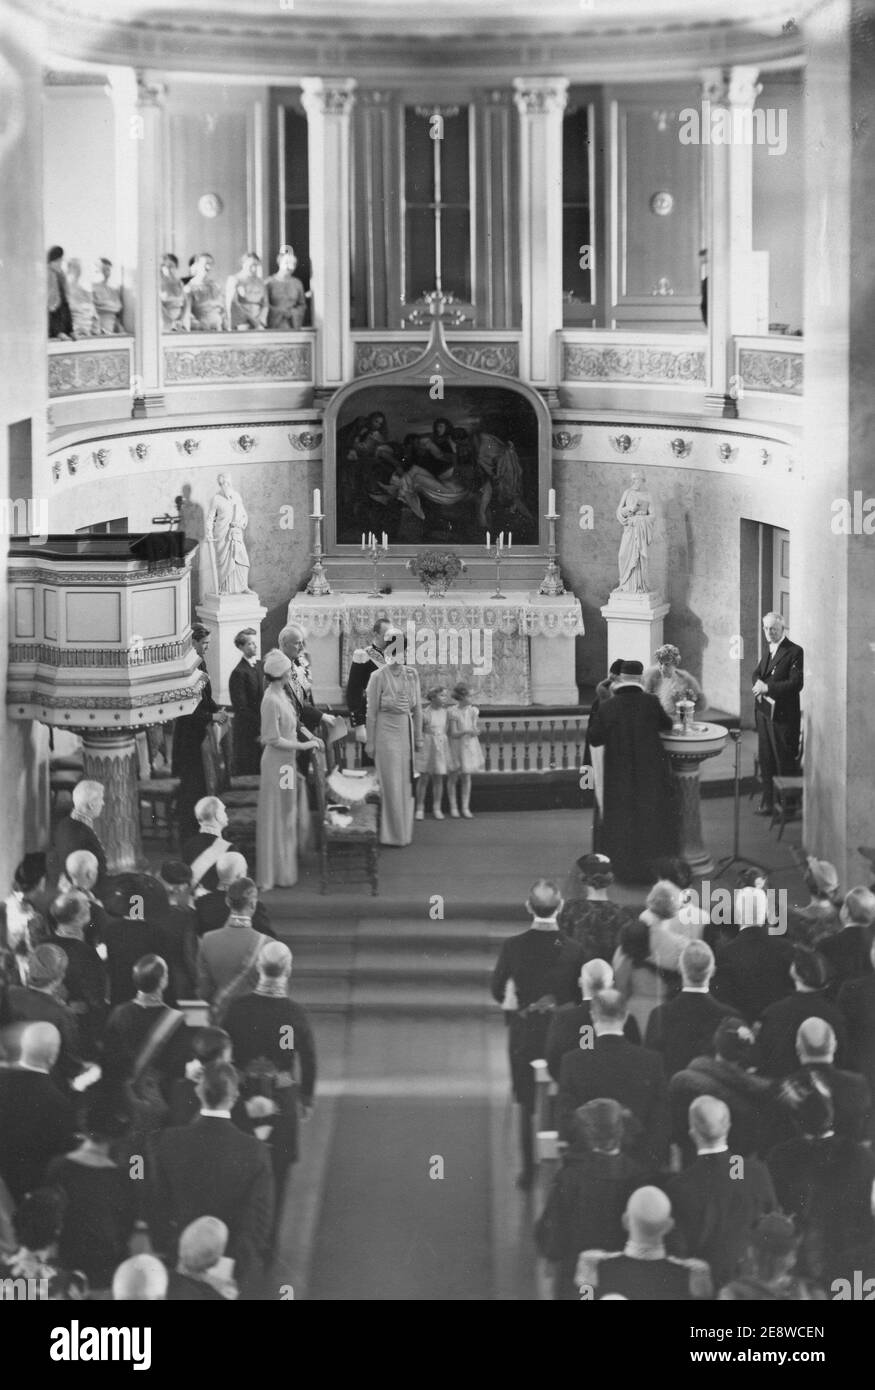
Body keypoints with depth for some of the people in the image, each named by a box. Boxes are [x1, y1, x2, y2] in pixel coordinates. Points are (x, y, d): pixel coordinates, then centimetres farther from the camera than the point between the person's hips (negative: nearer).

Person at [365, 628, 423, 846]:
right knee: (391, 784, -1)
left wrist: (418, 737, 11)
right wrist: (370, 742, -5)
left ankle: (404, 831, 18)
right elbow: (372, 712, -5)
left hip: (406, 730, 5)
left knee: (406, 783, 8)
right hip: (386, 731, -4)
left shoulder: (411, 674, 5)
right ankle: (392, 834, 7)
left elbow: (417, 708, 11)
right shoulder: (379, 677, -8)